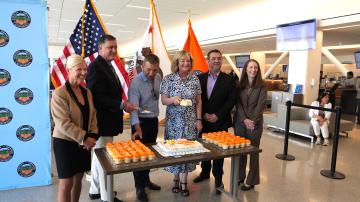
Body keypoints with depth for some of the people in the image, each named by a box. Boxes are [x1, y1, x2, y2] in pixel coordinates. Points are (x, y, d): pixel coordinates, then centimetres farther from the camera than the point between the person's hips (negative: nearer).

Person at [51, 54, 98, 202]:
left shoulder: (87, 92, 6)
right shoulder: (59, 94, -16)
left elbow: (92, 115, 8)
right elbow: (63, 123, -21)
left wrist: (92, 136, -6)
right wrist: (84, 138, -19)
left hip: (83, 142, 6)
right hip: (65, 143, -6)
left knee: (78, 179, 16)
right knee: (66, 183, 4)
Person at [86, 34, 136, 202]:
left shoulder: (108, 65, 14)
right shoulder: (96, 66, -16)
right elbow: (97, 96, -23)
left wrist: (121, 105, 7)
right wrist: (122, 105, -23)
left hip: (107, 120, 10)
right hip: (102, 121, -10)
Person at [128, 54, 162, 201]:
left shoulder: (158, 78, -1)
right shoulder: (136, 82, -20)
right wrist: (137, 127, -38)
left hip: (154, 120, 6)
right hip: (141, 121, -6)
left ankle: (146, 180, 35)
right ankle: (140, 187, 17)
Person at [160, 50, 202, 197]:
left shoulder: (195, 79, 3)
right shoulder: (168, 79, -3)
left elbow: (198, 101, 6)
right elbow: (163, 100, -3)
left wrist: (199, 119, 1)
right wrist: (172, 99, -25)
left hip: (190, 122, 1)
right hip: (174, 122, -1)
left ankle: (183, 182, 15)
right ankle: (176, 178, 22)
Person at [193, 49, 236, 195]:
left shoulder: (229, 80, -3)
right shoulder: (200, 78, 4)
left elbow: (231, 100, -7)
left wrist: (217, 115, -12)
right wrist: (203, 114, -8)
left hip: (220, 122, -2)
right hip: (203, 121, 2)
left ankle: (218, 178, 21)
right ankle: (205, 172, 33)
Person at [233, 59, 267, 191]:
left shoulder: (262, 85, -2)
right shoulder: (240, 85, 6)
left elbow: (261, 104, -8)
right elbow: (238, 103, 1)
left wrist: (252, 121, -15)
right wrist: (244, 119, -11)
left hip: (255, 123, -3)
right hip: (240, 122, 3)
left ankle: (251, 181, 16)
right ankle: (239, 176, 25)